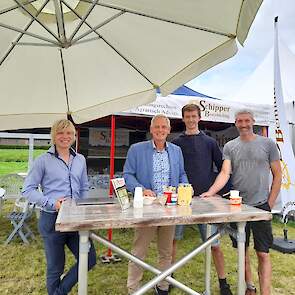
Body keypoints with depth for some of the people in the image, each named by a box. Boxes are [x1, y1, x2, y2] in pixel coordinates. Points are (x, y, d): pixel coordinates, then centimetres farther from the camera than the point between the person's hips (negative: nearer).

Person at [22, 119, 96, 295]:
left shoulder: (80, 159, 8)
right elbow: (28, 190, -6)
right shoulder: (44, 160, -5)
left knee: (89, 260, 5)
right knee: (55, 267, 11)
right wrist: (51, 202, -18)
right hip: (52, 219, -4)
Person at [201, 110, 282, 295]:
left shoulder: (268, 144, 1)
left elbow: (277, 175, 3)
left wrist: (270, 203, -3)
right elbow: (225, 173, -6)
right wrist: (210, 192, -22)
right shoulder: (230, 147, 4)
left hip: (261, 206, -2)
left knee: (263, 254, 1)